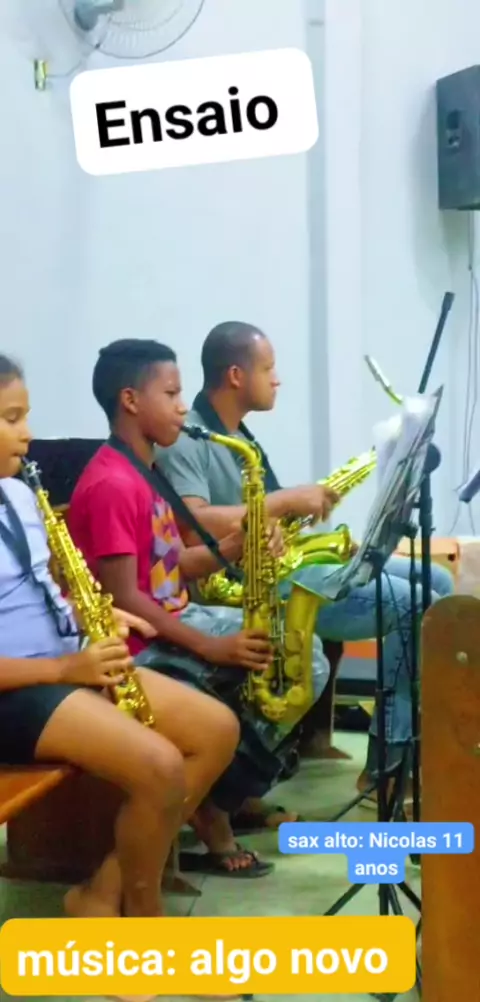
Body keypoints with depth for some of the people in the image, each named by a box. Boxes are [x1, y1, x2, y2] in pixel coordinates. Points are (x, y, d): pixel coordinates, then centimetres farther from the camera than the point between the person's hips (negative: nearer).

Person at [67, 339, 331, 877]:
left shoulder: (144, 471, 13)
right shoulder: (110, 485, -19)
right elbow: (124, 600, -23)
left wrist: (231, 547, -3)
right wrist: (212, 647, -23)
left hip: (176, 618, 10)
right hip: (139, 645, -10)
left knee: (304, 654, 3)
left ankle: (234, 790, 9)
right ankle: (211, 812, -1)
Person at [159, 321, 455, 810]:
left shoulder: (235, 433, 17)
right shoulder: (186, 440, -14)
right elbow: (194, 528, -29)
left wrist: (305, 505, 4)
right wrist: (287, 501, -22)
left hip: (287, 561, 10)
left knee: (436, 582, 7)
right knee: (414, 605, -19)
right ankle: (387, 764, -10)